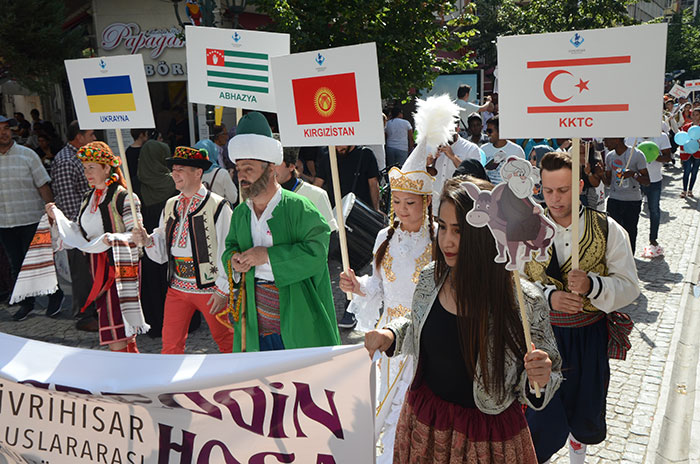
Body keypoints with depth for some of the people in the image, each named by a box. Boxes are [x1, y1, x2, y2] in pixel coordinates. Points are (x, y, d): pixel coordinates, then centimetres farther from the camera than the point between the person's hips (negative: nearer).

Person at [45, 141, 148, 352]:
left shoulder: (123, 197, -9)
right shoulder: (88, 198, 14)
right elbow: (78, 234, 14)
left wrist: (113, 239, -30)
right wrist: (57, 217, 4)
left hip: (118, 266, -7)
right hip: (98, 266, 7)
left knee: (116, 335, -11)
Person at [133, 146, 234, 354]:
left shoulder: (218, 206, -10)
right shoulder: (170, 206, 8)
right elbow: (162, 253, 12)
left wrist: (223, 290, -11)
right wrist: (147, 241, -8)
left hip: (210, 289, -5)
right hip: (177, 288, 5)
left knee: (226, 341, 11)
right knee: (170, 344, 8)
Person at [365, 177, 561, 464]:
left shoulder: (524, 302, -22)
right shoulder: (431, 278, -10)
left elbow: (532, 391, -10)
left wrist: (539, 379, -31)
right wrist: (390, 336, -8)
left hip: (486, 435, -3)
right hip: (423, 418, 4)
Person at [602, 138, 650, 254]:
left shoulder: (636, 155, -9)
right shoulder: (609, 156, 6)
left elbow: (647, 181, -7)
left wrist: (633, 174, -25)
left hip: (632, 201, -3)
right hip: (614, 200, 4)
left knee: (630, 234, 4)